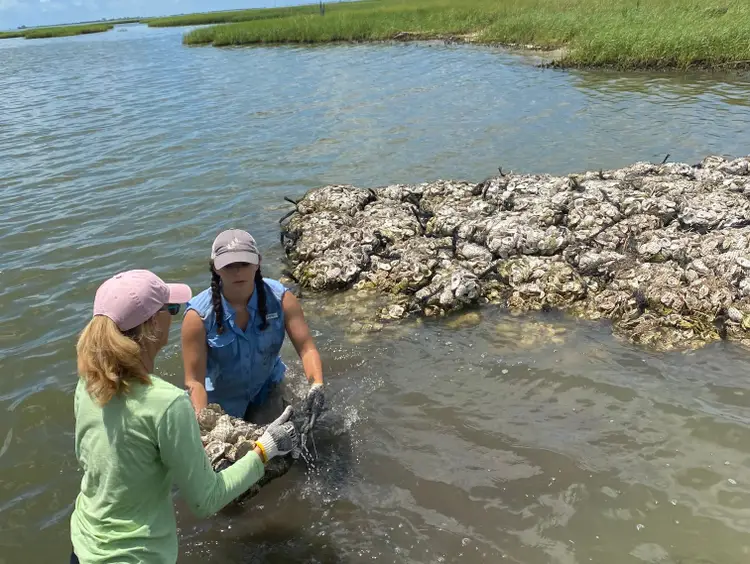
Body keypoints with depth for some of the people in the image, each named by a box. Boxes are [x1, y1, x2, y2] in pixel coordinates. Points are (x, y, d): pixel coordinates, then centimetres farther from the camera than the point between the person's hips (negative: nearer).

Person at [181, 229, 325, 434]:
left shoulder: (280, 298, -22)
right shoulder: (198, 316, -28)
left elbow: (306, 348, -25)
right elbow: (194, 380, -27)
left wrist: (316, 386, -42)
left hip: (267, 388, 2)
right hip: (221, 399, -2)